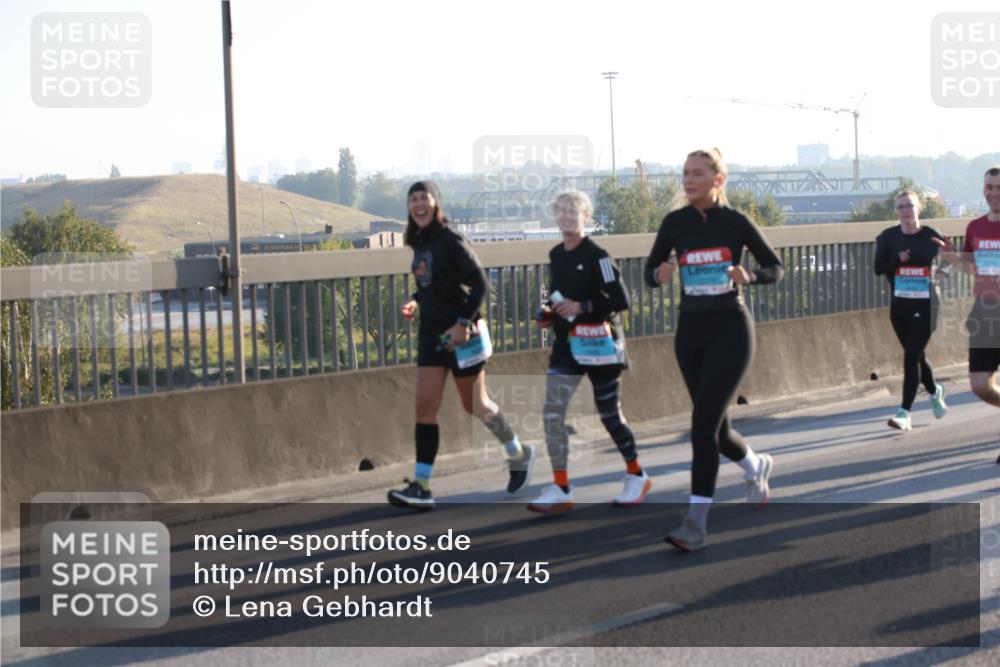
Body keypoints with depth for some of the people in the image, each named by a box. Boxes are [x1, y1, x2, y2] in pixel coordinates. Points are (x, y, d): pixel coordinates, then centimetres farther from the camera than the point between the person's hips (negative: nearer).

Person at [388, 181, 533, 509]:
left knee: (475, 404, 8)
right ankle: (421, 487, -7)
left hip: (461, 334, -7)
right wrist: (415, 301, 1)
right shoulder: (420, 243, 8)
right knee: (425, 406, -4)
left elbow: (480, 283, -17)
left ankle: (519, 455, 32)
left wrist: (463, 323, -22)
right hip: (431, 332, 7)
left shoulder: (451, 241, -14)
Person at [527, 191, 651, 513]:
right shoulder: (555, 255, 8)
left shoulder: (596, 255, -13)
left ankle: (637, 476, 26)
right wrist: (549, 313, 4)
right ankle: (560, 490, -1)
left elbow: (620, 300, -16)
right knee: (552, 413, -6)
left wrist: (581, 307, -23)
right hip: (566, 343, 6)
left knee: (609, 414, 5)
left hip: (599, 342, -6)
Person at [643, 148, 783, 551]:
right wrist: (660, 275, -17)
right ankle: (755, 467, 46)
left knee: (704, 420, -15)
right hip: (691, 329, 4)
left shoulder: (735, 223, -5)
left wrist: (748, 277, -17)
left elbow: (775, 267, 4)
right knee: (715, 425, 12)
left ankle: (696, 523, -14)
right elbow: (649, 271, 6)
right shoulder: (675, 222, 1)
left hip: (730, 328, -4)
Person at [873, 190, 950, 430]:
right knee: (916, 356, 17)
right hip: (899, 305, 4)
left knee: (911, 356, -13)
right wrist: (898, 260, -19)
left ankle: (905, 412, -12)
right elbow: (878, 268, -2)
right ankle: (935, 390, 46)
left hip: (926, 304, -4)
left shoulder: (931, 236, -6)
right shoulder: (888, 237, 0)